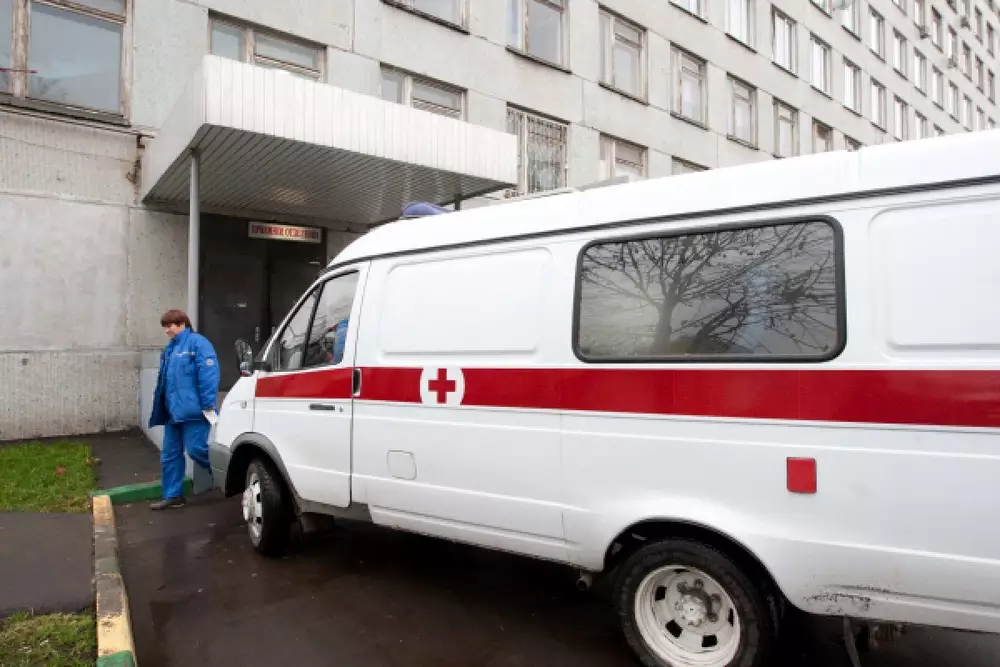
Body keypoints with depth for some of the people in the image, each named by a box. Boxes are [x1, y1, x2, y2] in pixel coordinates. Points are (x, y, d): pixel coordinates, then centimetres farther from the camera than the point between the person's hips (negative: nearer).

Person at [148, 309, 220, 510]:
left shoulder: (197, 343, -10)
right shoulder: (169, 349, 19)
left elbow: (208, 375, -19)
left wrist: (208, 405, -22)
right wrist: (159, 409, 22)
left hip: (193, 411, -9)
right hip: (173, 412, 9)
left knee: (196, 449, -10)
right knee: (169, 455, 12)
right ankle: (173, 496, 22)